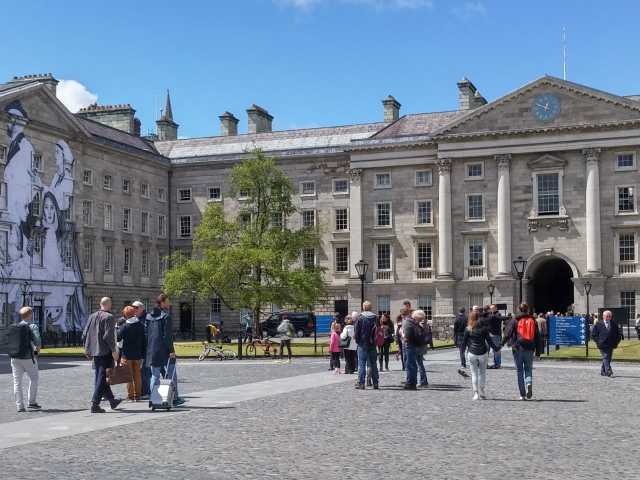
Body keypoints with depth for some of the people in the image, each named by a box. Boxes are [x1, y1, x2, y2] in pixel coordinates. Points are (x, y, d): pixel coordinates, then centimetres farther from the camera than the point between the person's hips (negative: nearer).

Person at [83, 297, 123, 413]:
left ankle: (111, 400, 31)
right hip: (105, 351, -8)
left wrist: (87, 349, 18)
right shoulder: (109, 317, -12)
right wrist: (114, 350, -15)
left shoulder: (92, 316, 10)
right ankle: (95, 404, -8)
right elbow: (109, 336, -19)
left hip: (94, 351, 8)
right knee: (102, 377, -4)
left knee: (99, 376, 17)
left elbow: (85, 334, 12)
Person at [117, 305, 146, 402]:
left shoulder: (124, 327, -13)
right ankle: (138, 395, 15)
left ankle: (131, 395, 5)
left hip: (127, 355, -4)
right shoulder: (141, 325, -1)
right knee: (137, 375, 12)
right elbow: (144, 341, 3)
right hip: (138, 355, 4)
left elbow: (117, 338, -5)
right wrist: (143, 354, 10)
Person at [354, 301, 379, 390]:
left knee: (362, 364, -1)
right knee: (373, 364, 11)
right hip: (373, 344, 4)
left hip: (363, 344, -4)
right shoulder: (376, 318, 2)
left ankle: (361, 383, -5)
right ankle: (375, 383, 12)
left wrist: (357, 341, 5)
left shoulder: (360, 318, -9)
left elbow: (356, 332, -7)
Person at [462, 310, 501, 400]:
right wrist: (496, 348, 13)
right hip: (483, 353, 0)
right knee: (482, 372, 12)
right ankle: (482, 393, 12)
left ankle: (476, 393, 1)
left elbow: (464, 342, 3)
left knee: (474, 373, 7)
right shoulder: (483, 328, -3)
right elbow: (489, 340, -1)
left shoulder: (468, 329, -3)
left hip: (472, 353, 0)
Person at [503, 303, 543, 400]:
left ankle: (522, 394, 5)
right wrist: (538, 351, 13)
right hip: (530, 349, 2)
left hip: (517, 348, -2)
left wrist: (502, 343, 10)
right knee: (528, 369, 13)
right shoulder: (533, 320, 7)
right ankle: (529, 383, -18)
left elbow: (507, 333, -3)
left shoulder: (515, 320, -1)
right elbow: (538, 337, 9)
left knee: (519, 371, 6)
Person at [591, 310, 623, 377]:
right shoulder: (598, 324, 0)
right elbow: (593, 334, 4)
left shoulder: (614, 324, 8)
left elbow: (619, 333, 15)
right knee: (605, 358, -13)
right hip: (602, 345, -4)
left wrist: (616, 341, 4)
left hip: (611, 345, 4)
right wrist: (598, 341, -5)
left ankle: (603, 371, 22)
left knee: (608, 359, 9)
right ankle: (608, 372, -19)